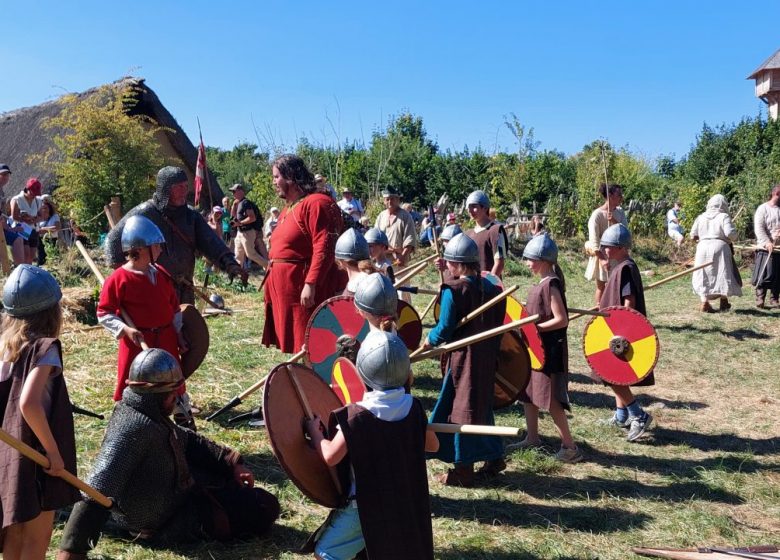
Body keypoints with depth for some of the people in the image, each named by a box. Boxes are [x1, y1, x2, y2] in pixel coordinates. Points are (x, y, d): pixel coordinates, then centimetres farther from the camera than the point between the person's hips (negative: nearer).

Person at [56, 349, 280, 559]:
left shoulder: (150, 414, -4)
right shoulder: (133, 428, -34)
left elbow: (188, 440, 11)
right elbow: (98, 492, -41)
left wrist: (232, 462, 5)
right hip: (163, 524, -10)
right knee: (265, 508, -8)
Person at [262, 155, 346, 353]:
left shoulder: (316, 203, -13)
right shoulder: (289, 209, 18)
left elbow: (324, 249, -22)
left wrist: (311, 284, -28)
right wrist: (272, 283, 18)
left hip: (306, 291, -10)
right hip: (286, 288, 10)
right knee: (297, 344, 15)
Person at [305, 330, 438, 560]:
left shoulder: (357, 416, -22)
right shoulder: (413, 407, -7)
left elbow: (330, 457, -21)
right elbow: (432, 445, 5)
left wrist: (314, 431, -5)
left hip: (368, 504, -6)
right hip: (408, 501, 6)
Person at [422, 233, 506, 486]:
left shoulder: (453, 289, -16)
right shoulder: (490, 287, 5)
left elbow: (445, 330, -15)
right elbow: (497, 324, 9)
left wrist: (429, 340, 4)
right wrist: (492, 349, 18)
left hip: (463, 358, -7)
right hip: (487, 358, 7)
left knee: (460, 409, 4)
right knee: (482, 405, 21)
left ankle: (463, 470, 13)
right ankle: (494, 458, 30)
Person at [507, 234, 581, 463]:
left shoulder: (550, 285, -20)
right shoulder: (543, 283, 8)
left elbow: (561, 320, -23)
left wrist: (534, 328, -22)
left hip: (549, 350, -10)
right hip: (536, 348, 10)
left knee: (549, 399, -5)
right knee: (528, 392, 17)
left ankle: (570, 446, 4)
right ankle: (532, 438, 30)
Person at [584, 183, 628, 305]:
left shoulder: (620, 212, 2)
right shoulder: (597, 215, -17)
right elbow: (594, 241, -20)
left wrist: (614, 221, -22)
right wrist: (602, 259, -24)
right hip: (601, 255, -5)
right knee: (601, 287, 6)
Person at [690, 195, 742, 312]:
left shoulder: (701, 217, 8)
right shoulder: (723, 217, -4)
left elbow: (693, 236, 8)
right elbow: (730, 233, -15)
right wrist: (731, 239, 6)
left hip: (703, 247, 3)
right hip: (720, 247, -3)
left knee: (704, 275, 7)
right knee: (723, 274, 9)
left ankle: (704, 302, -1)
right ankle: (723, 301, 16)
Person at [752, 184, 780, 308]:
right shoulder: (763, 209, -4)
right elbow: (759, 228, -13)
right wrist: (766, 242, -25)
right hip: (766, 249, -5)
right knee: (764, 275, -5)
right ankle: (760, 300, 0)